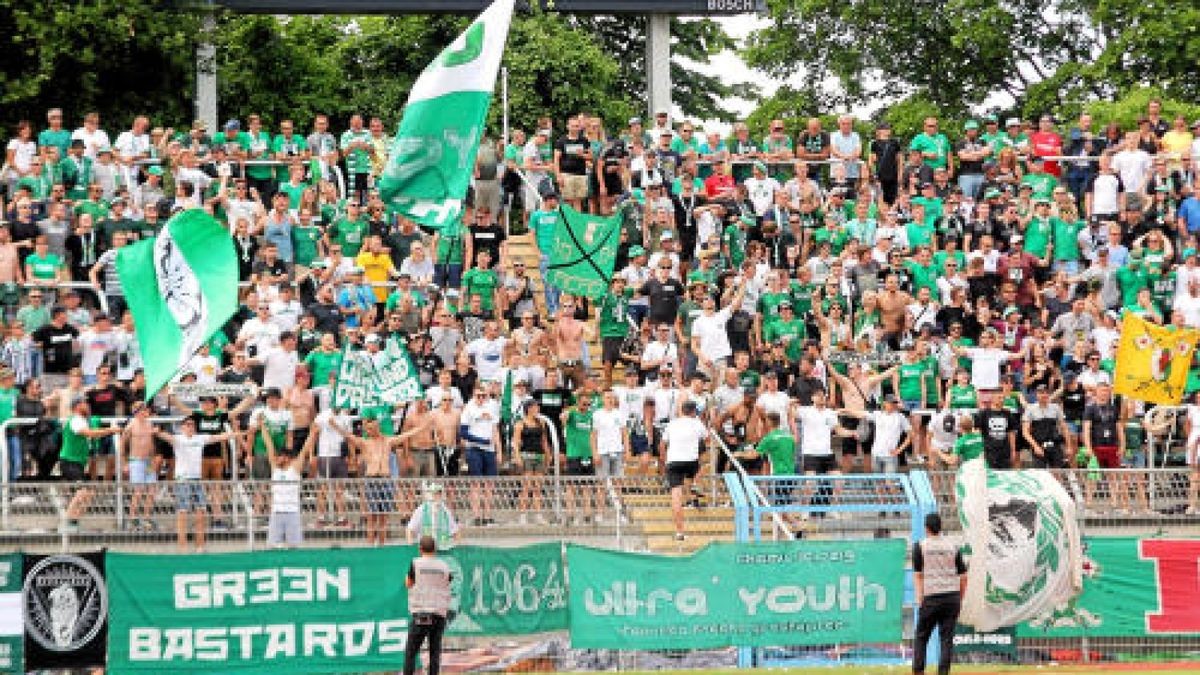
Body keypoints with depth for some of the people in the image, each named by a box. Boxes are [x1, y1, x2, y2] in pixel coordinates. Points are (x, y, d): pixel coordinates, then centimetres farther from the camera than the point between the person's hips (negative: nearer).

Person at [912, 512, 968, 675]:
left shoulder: (920, 546, 2)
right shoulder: (953, 545, 8)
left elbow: (917, 575, -3)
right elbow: (963, 576, 7)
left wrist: (920, 599, -5)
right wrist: (960, 599, 14)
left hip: (930, 598, -2)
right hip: (952, 597, 2)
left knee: (921, 637, 10)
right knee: (947, 638, 4)